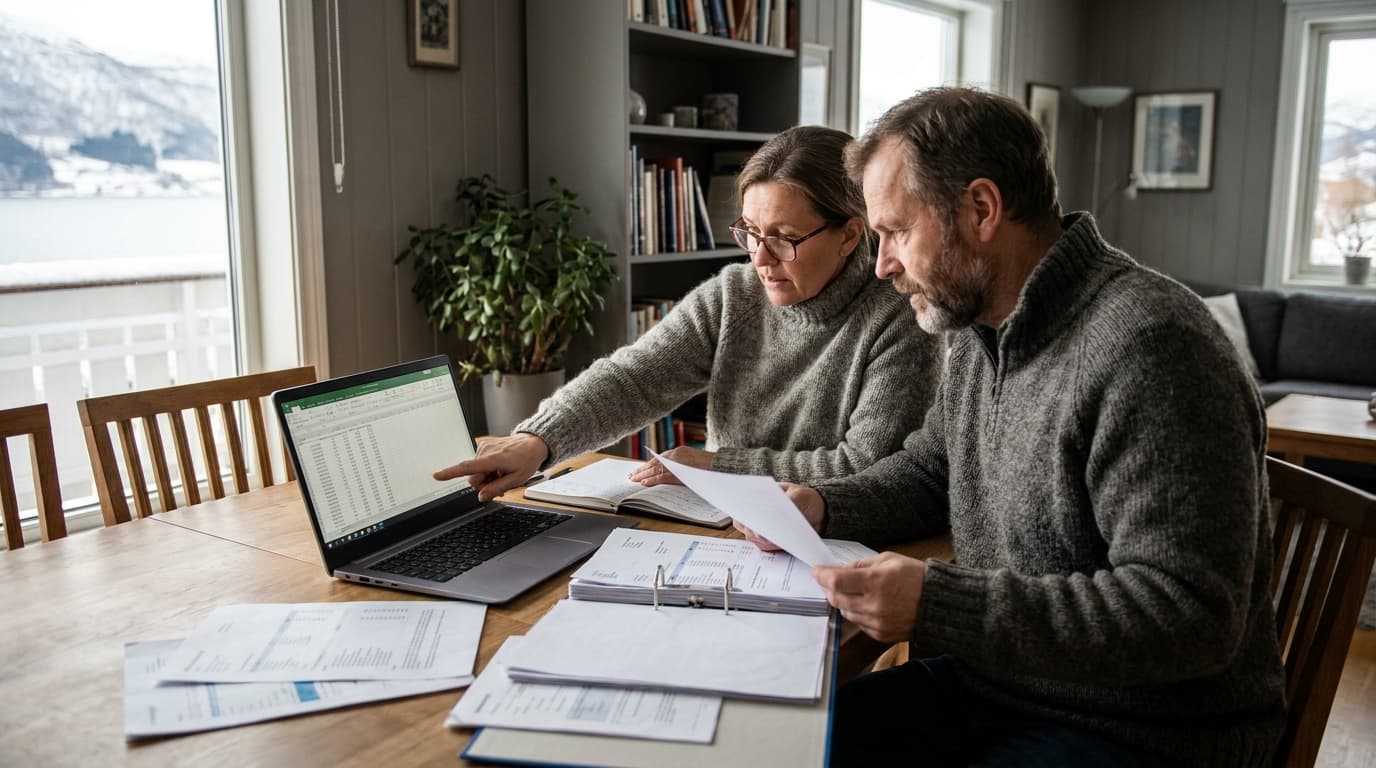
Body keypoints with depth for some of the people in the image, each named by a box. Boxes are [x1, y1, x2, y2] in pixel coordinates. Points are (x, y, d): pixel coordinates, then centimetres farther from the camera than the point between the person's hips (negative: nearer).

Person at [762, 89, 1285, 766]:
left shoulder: (1147, 350, -24)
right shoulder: (979, 327, 5)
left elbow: (1187, 616, -27)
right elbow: (929, 471, 19)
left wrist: (936, 606, -29)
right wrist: (823, 508, -1)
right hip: (986, 685, 8)